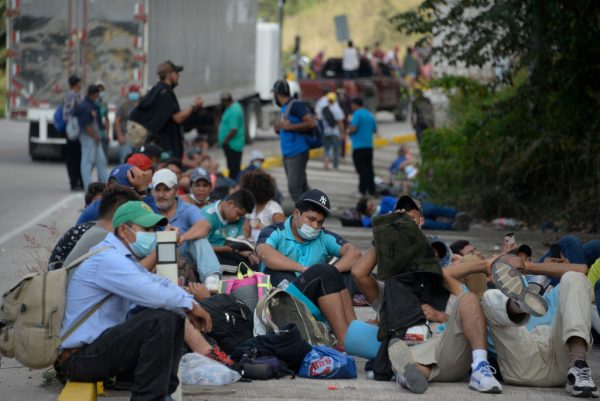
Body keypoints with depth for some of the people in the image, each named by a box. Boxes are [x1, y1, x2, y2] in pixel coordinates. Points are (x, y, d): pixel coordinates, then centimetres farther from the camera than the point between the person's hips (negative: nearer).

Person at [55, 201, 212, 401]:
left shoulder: (122, 257, 16)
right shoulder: (108, 259, -18)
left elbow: (158, 282, 15)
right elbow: (154, 295, -26)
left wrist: (191, 305, -4)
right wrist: (190, 306, -9)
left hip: (101, 344, 11)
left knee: (173, 318, 11)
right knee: (160, 319, -24)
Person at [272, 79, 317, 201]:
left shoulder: (295, 105, -11)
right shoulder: (284, 108, 17)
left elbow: (312, 123, -19)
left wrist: (289, 126, -18)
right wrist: (279, 128, 9)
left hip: (297, 153, -9)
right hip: (287, 154, 9)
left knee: (294, 188, -13)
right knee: (302, 188, 11)